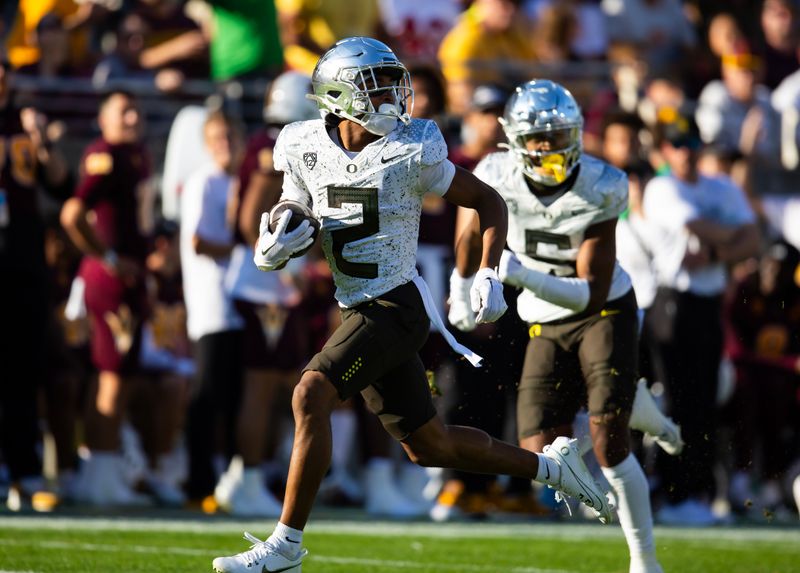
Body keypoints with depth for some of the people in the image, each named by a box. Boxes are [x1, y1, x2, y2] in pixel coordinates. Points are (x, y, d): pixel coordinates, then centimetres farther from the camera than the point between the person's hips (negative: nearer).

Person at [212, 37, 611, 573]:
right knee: (429, 446, 14)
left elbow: (488, 201, 1)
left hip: (396, 307, -6)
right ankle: (550, 466, 34)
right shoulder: (308, 151, 2)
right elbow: (290, 219, 13)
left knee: (310, 396, -22)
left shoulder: (410, 152, -10)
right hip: (358, 309, 6)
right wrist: (274, 248, -12)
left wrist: (488, 275, -11)